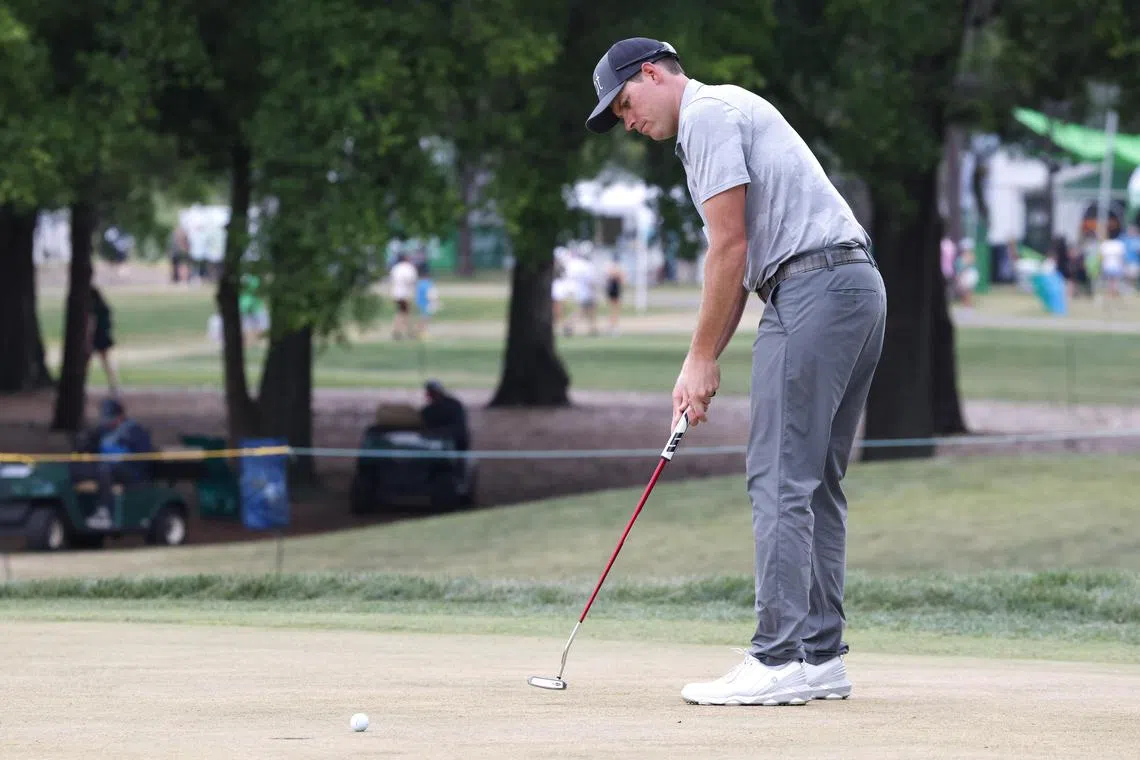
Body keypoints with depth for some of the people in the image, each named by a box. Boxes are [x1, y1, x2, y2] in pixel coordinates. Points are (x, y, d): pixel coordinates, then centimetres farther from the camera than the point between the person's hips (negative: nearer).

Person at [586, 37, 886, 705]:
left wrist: (703, 359, -5)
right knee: (815, 482, 11)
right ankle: (821, 656, 11)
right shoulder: (729, 113, 26)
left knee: (781, 480, -10)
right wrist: (700, 363, 20)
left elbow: (730, 248, -11)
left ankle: (780, 659, -14)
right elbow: (743, 261, 25)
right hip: (857, 284, 10)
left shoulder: (707, 114, -5)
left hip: (811, 290, -10)